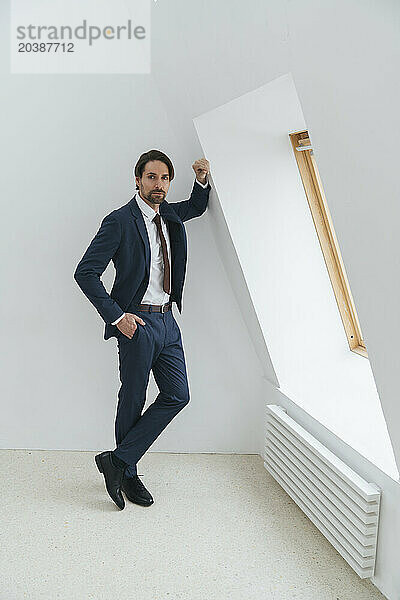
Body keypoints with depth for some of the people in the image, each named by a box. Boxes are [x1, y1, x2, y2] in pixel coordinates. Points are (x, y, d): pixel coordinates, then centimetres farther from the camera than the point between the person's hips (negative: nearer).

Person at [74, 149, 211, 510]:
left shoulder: (169, 215, 11)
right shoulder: (120, 221, -10)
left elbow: (197, 207, 34)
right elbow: (85, 272, -11)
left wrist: (202, 180, 12)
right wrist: (117, 316, -17)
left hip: (167, 321, 8)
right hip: (137, 322, -7)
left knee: (177, 395, 4)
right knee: (133, 400, 3)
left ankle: (118, 460, 11)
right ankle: (126, 472, 22)